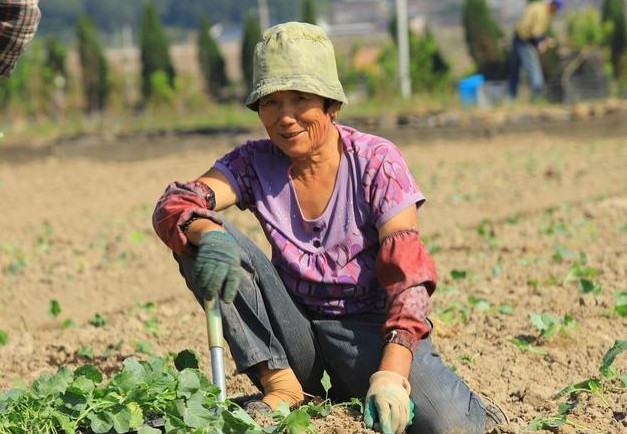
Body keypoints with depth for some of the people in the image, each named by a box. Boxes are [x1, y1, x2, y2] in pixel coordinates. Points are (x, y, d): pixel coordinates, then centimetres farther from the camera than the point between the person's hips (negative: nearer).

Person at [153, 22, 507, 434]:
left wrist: (390, 374, -32)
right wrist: (208, 234, -43)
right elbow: (173, 205, -18)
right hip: (292, 332, 3)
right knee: (204, 239, -19)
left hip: (368, 328, -2)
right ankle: (281, 385, -15)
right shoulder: (254, 164, -3)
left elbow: (409, 276, -17)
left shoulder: (376, 162, -10)